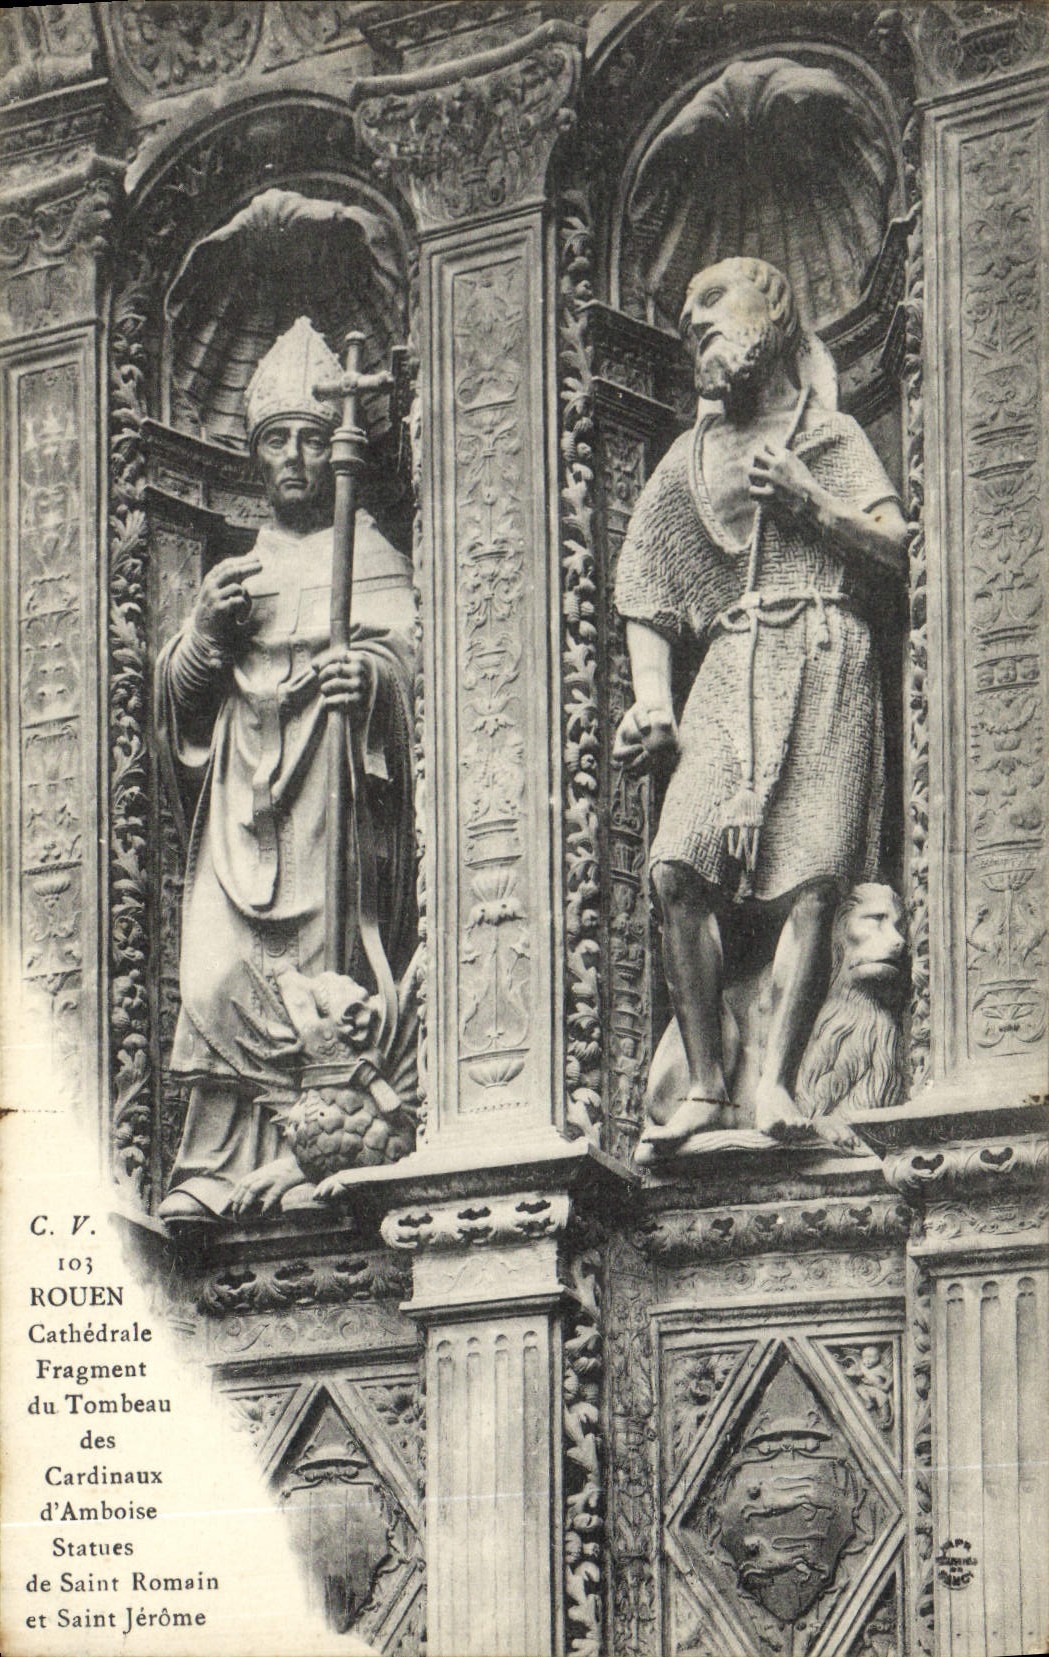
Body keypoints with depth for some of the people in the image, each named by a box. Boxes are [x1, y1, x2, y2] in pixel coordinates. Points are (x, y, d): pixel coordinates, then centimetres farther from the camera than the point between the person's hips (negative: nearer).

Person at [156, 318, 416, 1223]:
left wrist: (367, 675, -31)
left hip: (334, 796, -4)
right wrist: (208, 631, -1)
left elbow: (403, 657, -7)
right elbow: (178, 690, 20)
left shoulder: (374, 561, 10)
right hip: (238, 802, 4)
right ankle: (211, 1176, -12)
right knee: (214, 985, -10)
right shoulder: (238, 569, 25)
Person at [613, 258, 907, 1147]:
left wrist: (804, 499, -8)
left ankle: (776, 1082, -15)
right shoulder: (690, 457, 22)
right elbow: (647, 591, 20)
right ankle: (706, 1085, -8)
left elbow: (894, 552, 3)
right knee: (677, 870, -13)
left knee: (809, 885, -14)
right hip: (730, 672, 3)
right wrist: (652, 697, 6)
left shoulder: (830, 436, 13)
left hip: (822, 666, -3)